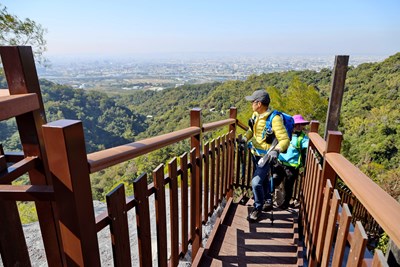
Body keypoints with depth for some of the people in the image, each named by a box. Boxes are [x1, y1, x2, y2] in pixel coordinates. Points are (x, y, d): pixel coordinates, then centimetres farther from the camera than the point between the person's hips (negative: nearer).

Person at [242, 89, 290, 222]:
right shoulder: (256, 114, -3)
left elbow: (285, 140, -24)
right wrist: (244, 139, -2)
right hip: (255, 153, 8)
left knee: (256, 182, -13)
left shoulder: (274, 119, -25)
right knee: (263, 179, 23)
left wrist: (276, 150, -41)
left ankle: (258, 208, 12)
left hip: (266, 156, -7)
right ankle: (268, 201, 46)